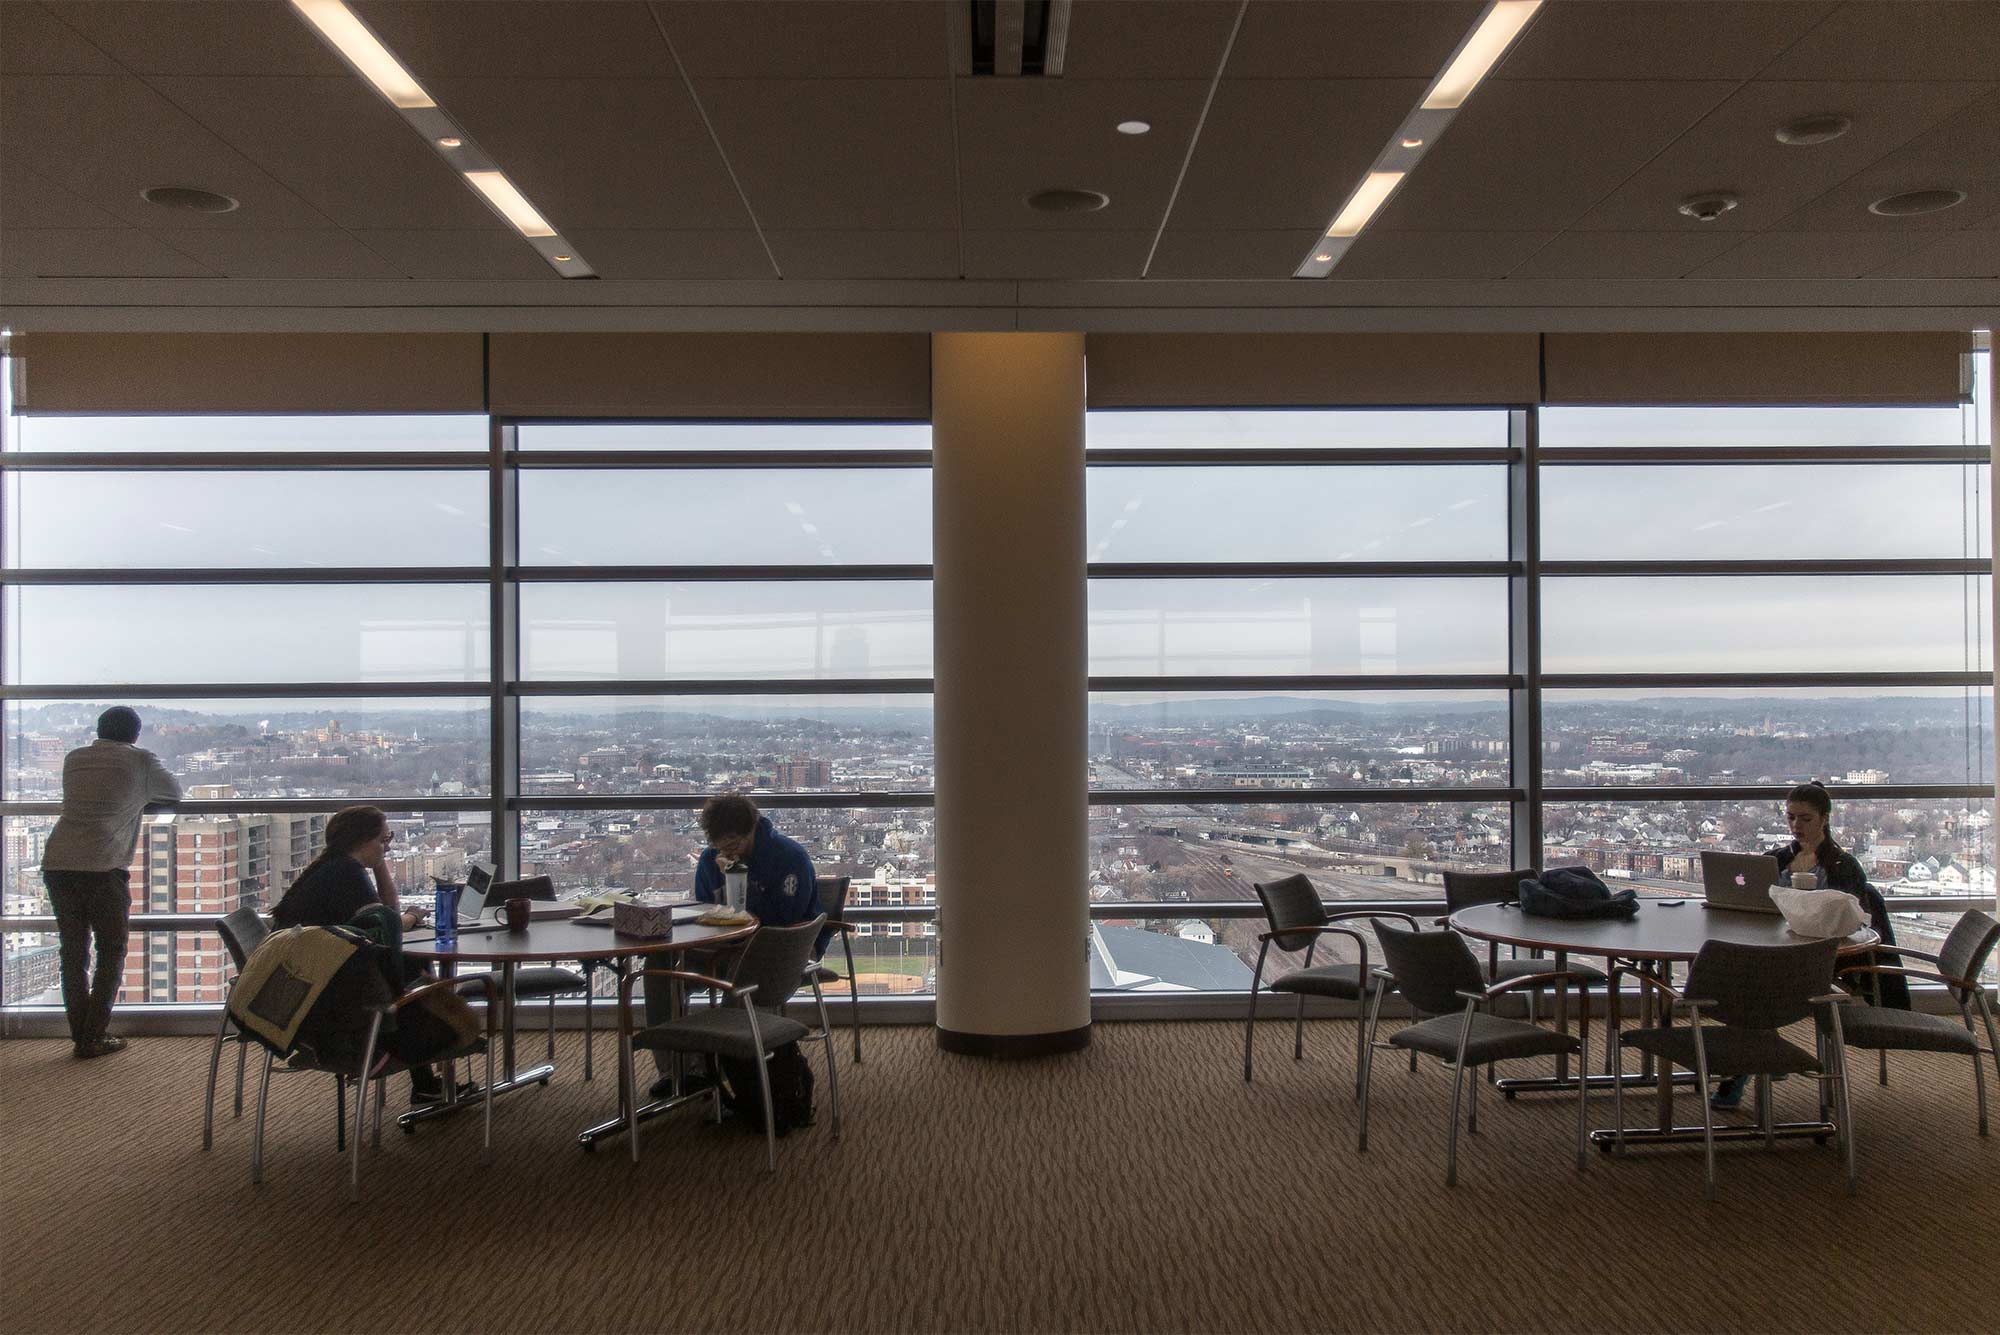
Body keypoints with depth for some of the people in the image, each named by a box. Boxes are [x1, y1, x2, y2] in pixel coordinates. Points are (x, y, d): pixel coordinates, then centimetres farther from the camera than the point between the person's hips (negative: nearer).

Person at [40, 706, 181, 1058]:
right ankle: (93, 1038, 6)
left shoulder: (73, 759, 17)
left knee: (73, 953, 13)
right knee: (111, 953, 7)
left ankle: (79, 1036, 15)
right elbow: (175, 792, 20)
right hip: (102, 868, -5)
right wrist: (143, 796, 39)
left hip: (57, 864, 5)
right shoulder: (140, 761, 4)